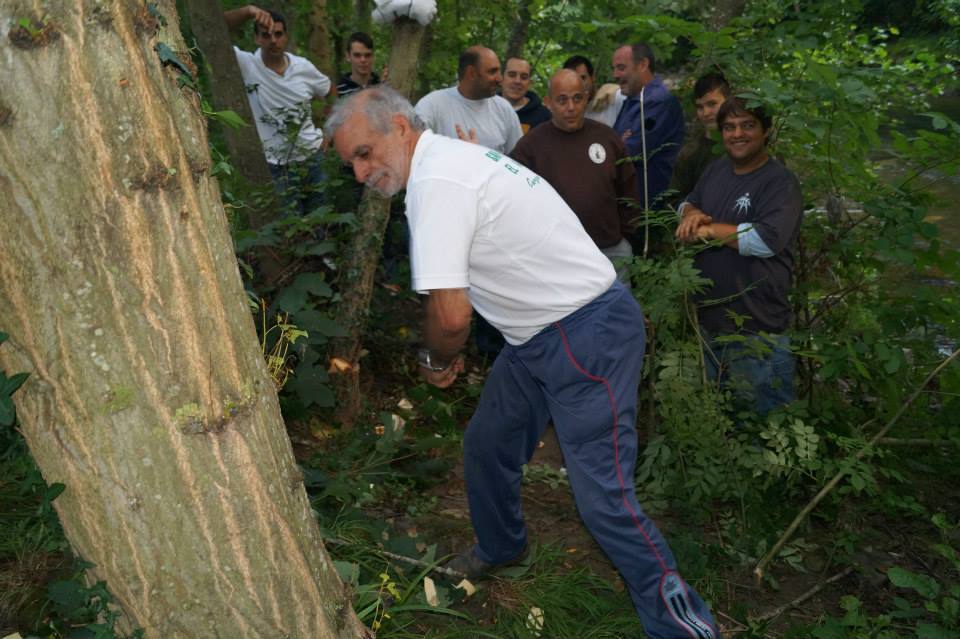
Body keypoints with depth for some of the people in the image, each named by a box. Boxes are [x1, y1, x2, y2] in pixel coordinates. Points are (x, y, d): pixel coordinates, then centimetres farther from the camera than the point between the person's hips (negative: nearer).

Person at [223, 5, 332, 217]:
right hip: (277, 166, -3)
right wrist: (248, 11, -36)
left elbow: (329, 92, 16)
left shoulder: (303, 66, -1)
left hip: (314, 156, 3)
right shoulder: (247, 66, -11)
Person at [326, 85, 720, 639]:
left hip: (587, 335, -10)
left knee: (604, 495, -9)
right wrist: (448, 356, 15)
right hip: (542, 335, 10)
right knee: (486, 446, 21)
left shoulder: (436, 180, -21)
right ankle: (500, 548, 46)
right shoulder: (452, 158, 11)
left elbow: (450, 314, -24)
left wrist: (438, 360, -3)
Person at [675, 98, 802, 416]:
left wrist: (708, 229, -18)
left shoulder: (781, 182, -15)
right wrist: (690, 214, -5)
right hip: (708, 318, 7)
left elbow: (766, 240, -28)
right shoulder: (716, 169, 9)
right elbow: (688, 202, 20)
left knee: (762, 411, 7)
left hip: (758, 329, -7)